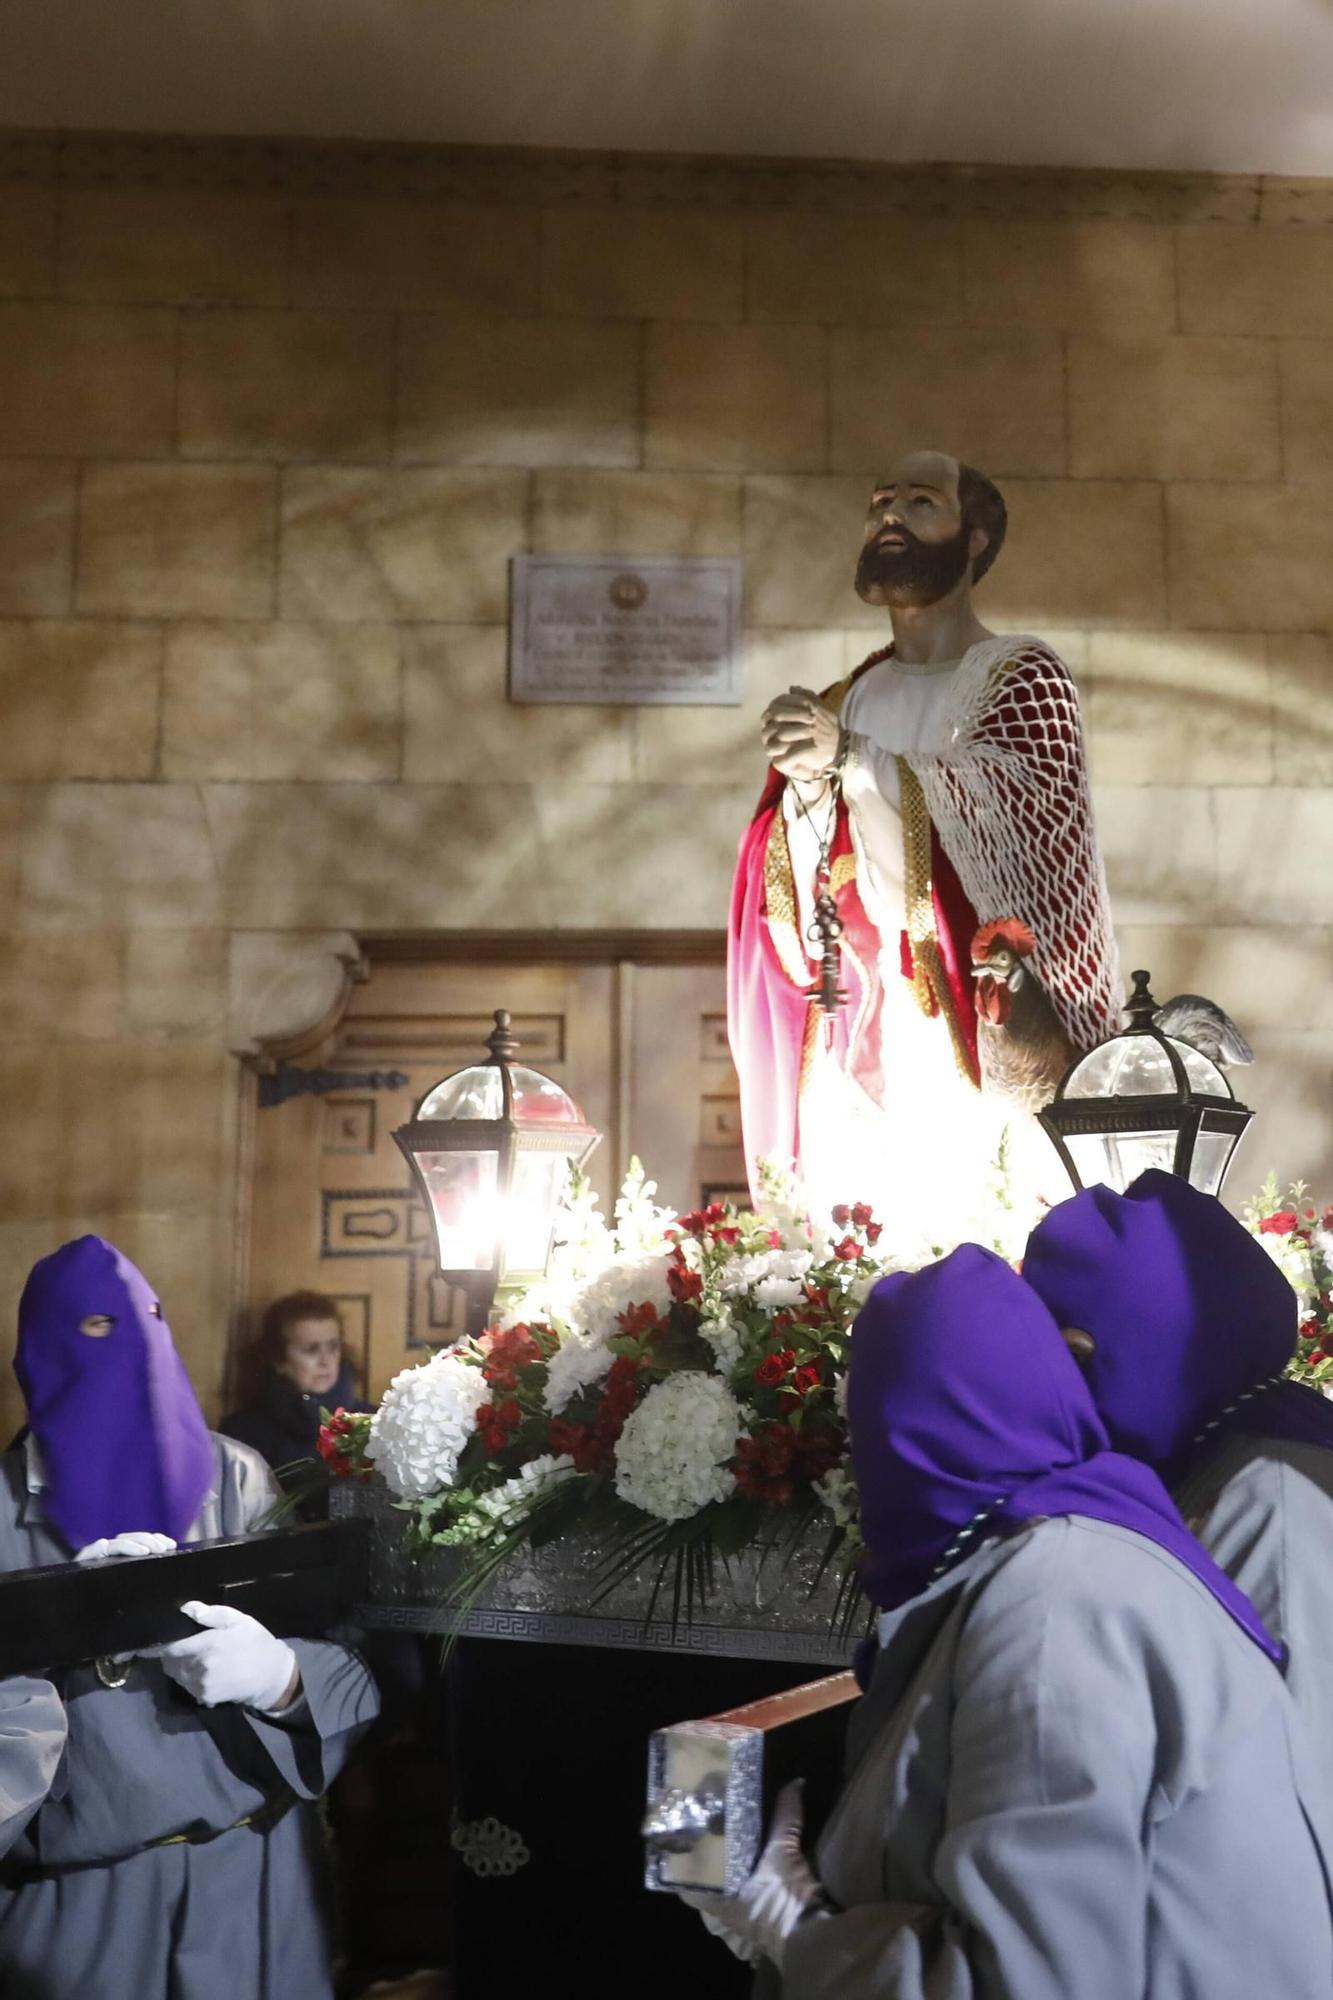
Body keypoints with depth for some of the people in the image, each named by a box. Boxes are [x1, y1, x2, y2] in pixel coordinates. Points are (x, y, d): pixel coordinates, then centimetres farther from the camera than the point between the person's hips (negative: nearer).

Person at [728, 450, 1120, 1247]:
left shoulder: (1025, 675, 2)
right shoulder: (848, 700, 14)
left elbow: (1019, 811, -17)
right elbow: (793, 902, 9)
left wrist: (853, 758, -20)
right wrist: (806, 790, -10)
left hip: (980, 1039, -4)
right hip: (857, 1045, 4)